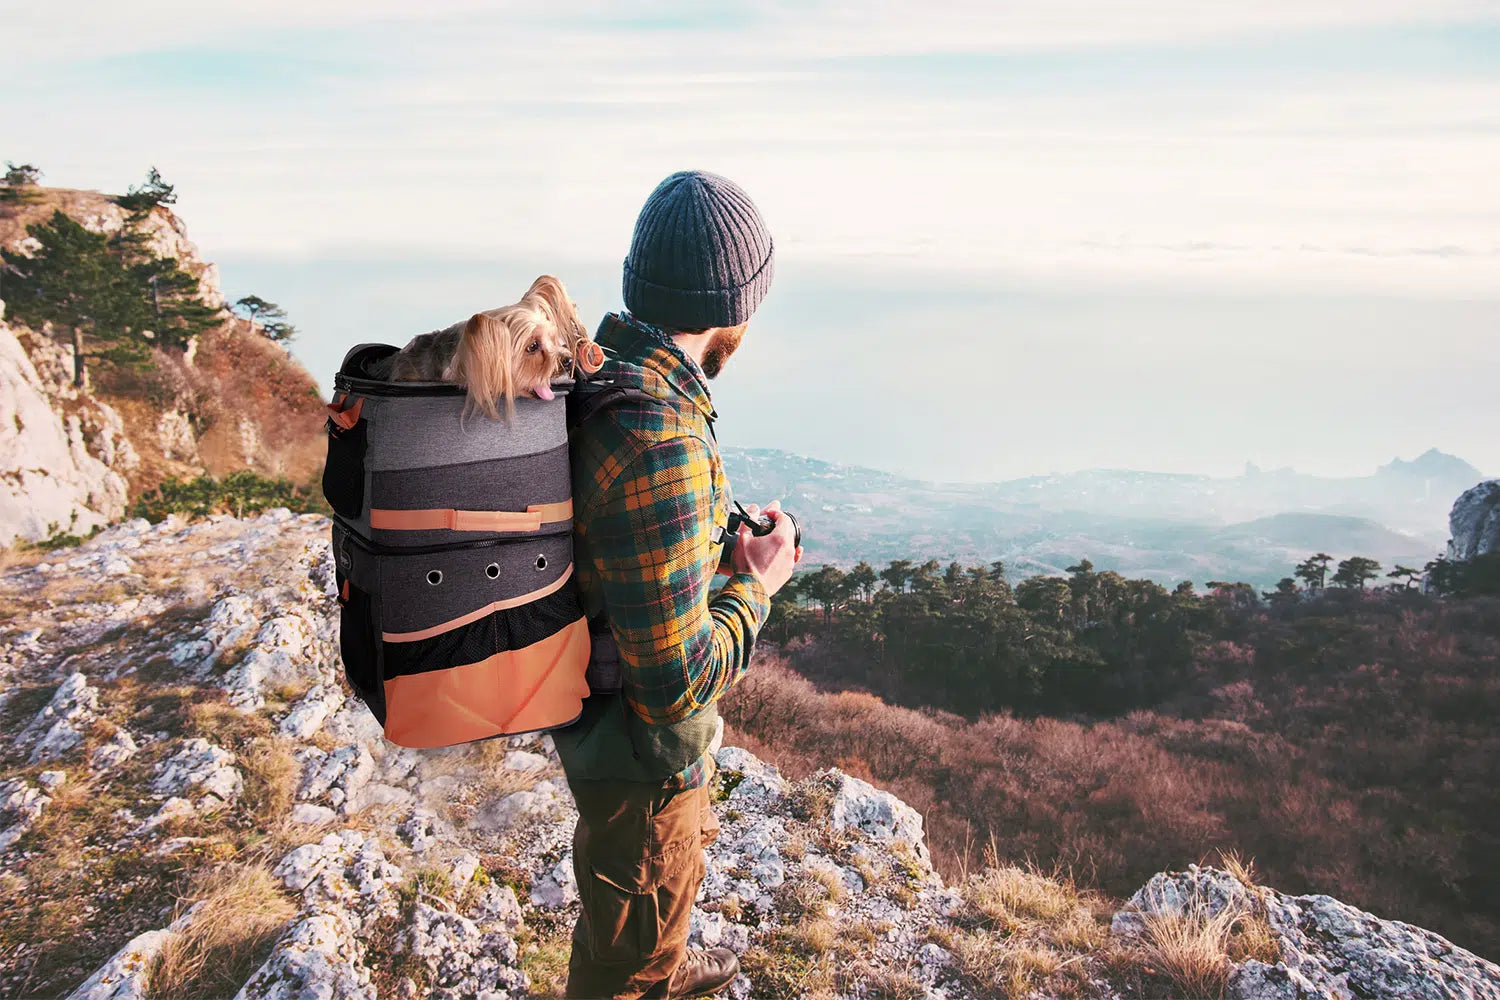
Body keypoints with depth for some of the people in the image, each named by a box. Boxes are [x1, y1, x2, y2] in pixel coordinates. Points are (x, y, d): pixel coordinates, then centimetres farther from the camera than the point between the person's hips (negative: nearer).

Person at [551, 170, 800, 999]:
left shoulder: (591, 373, -6)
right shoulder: (658, 447, -36)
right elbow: (674, 680, -32)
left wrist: (720, 550, 5)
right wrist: (753, 587, -17)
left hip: (589, 704, 9)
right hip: (641, 752, -9)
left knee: (670, 868, 37)